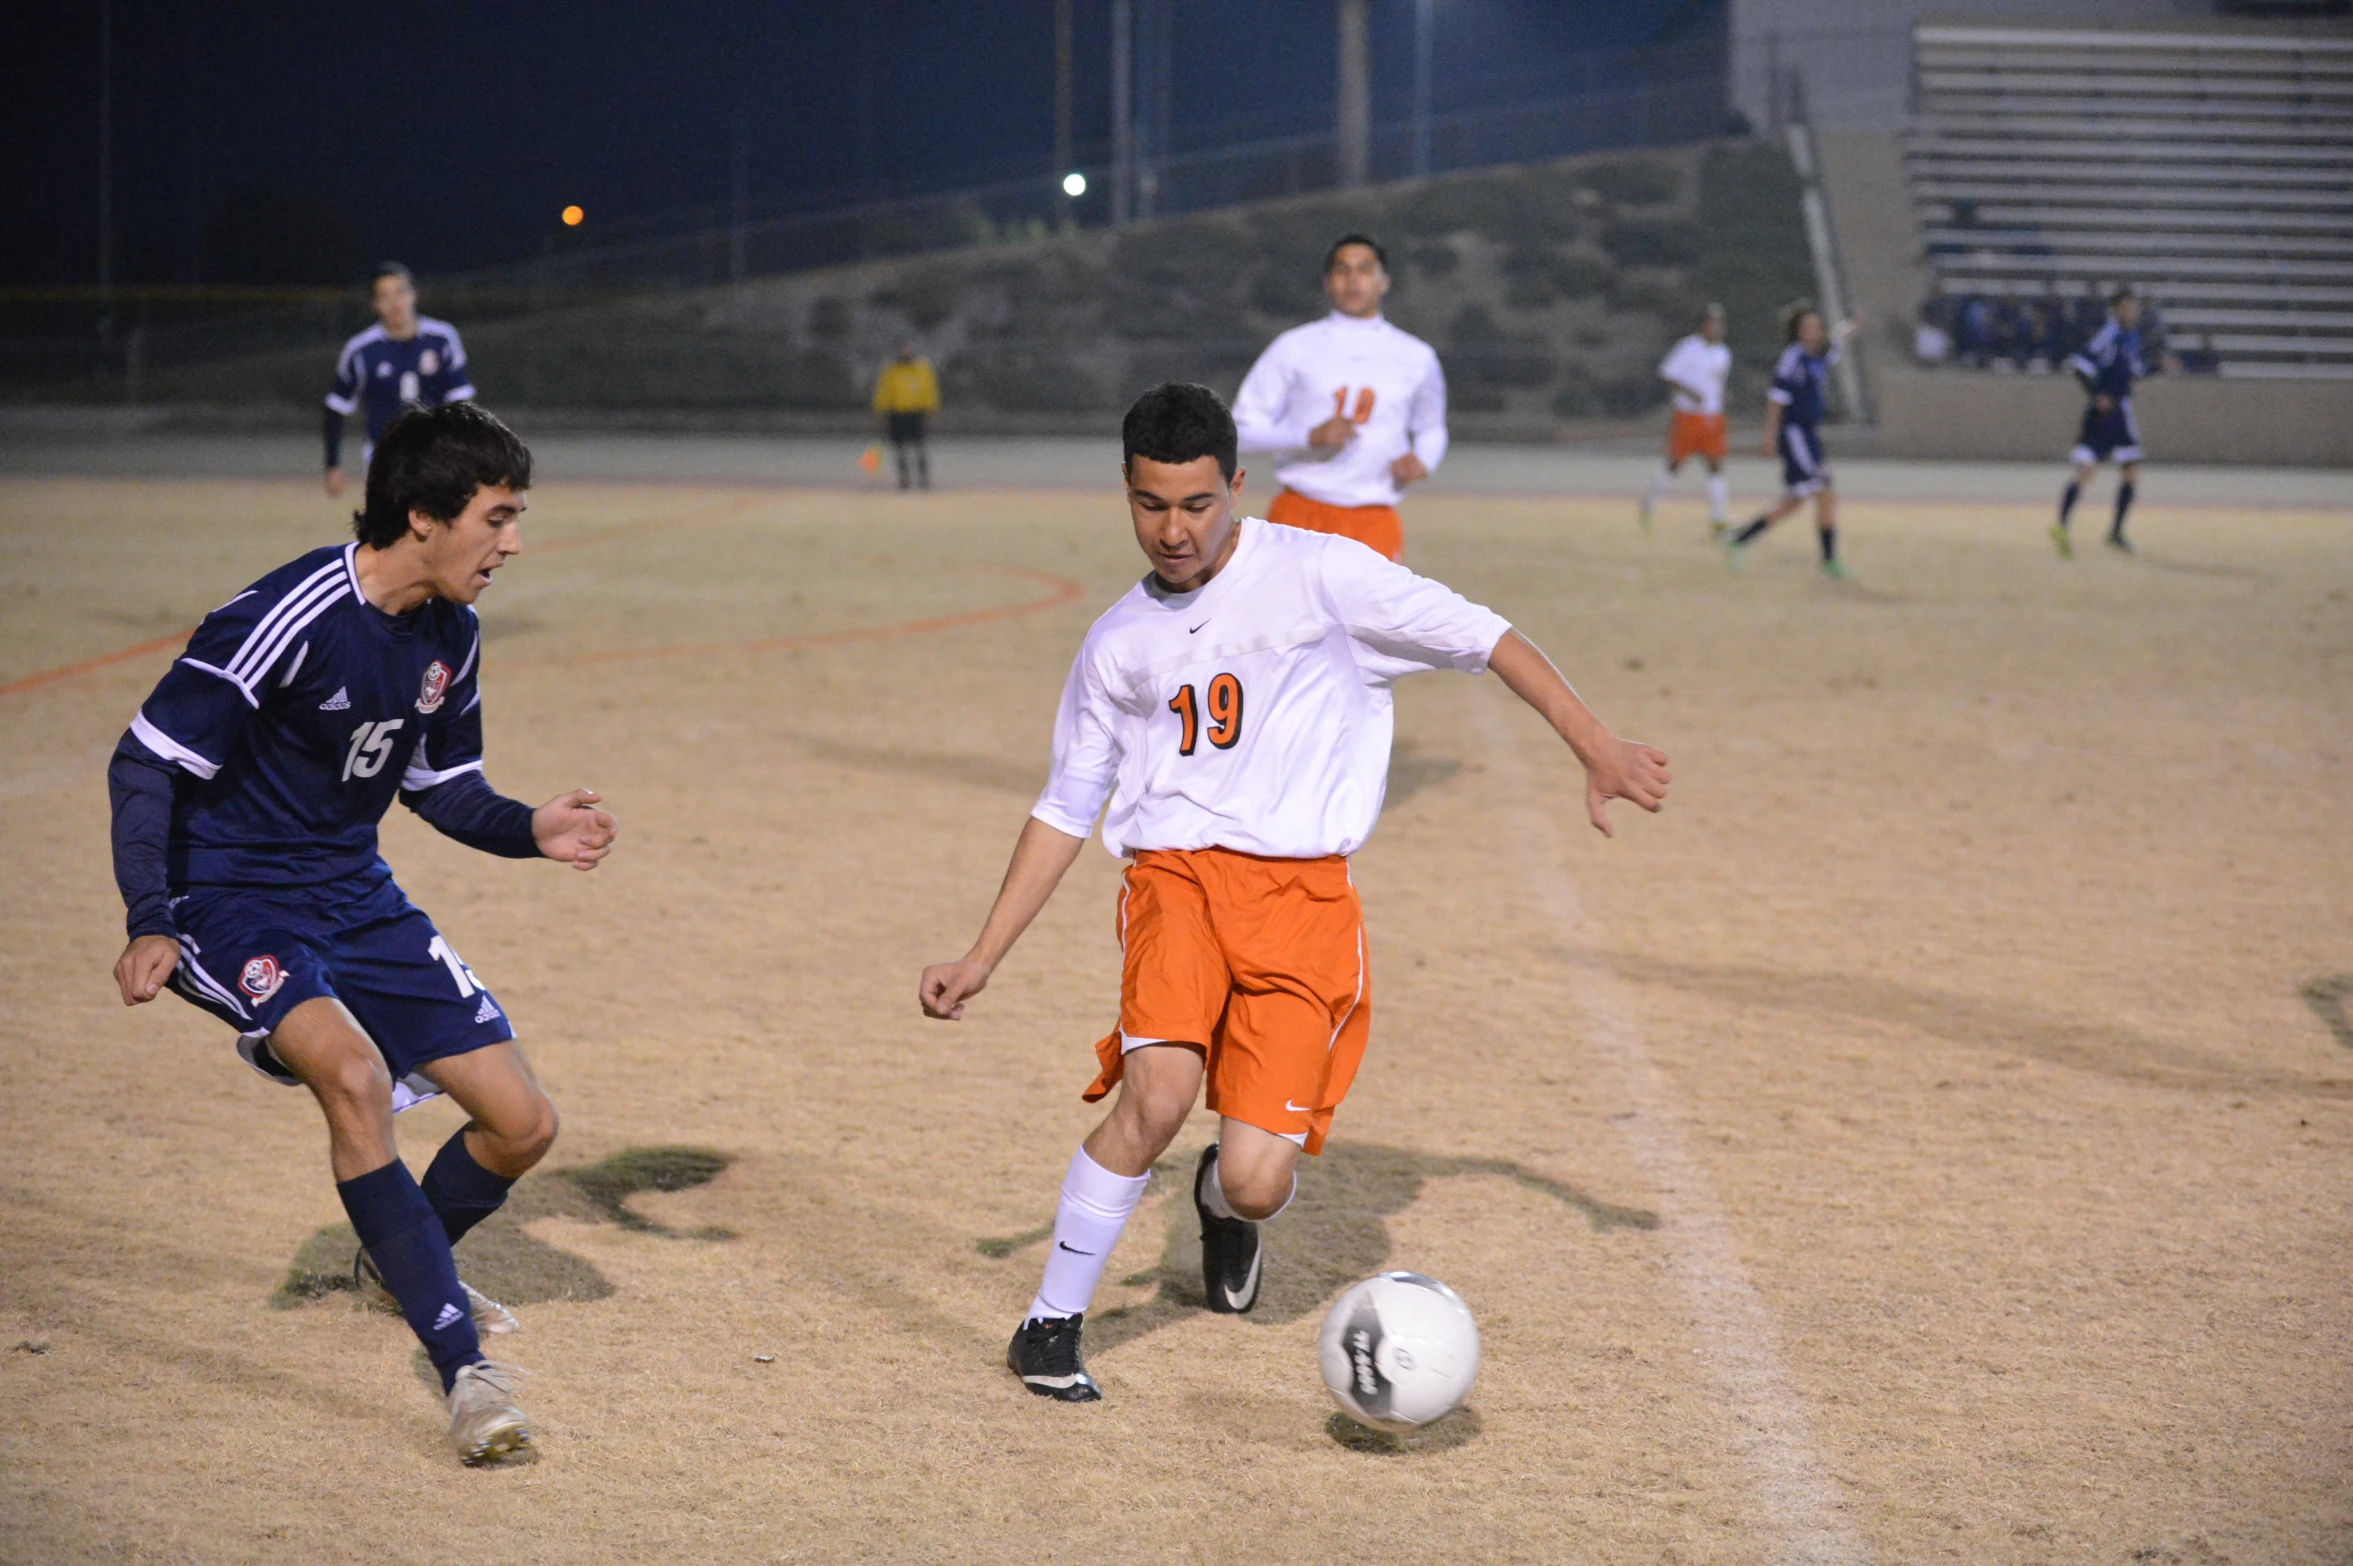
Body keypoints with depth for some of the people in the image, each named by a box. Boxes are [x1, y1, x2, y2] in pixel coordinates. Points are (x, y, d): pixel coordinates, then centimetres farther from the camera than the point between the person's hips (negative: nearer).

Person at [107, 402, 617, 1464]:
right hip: (228, 896, -7)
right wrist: (149, 924, -29)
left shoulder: (449, 635, 0)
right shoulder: (286, 619, -24)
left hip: (355, 897, 7)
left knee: (522, 1124, 3)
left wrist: (528, 831, -6)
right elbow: (147, 762, -20)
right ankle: (466, 1373, -33)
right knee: (353, 1071, -35)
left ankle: (400, 1261, 37)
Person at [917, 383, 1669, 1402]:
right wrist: (983, 959, 12)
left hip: (1304, 895, -2)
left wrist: (1595, 747, -7)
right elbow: (1066, 810, 18)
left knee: (1256, 1183, -11)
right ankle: (1050, 1324, -10)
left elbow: (1481, 637, 2)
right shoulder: (1119, 643, 12)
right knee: (1159, 1090, -27)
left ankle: (1223, 1202, 30)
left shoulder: (1315, 573, 1)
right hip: (1176, 873, 2)